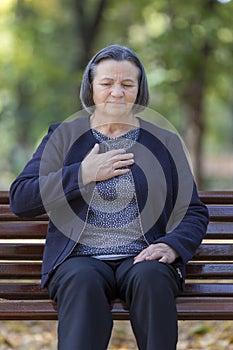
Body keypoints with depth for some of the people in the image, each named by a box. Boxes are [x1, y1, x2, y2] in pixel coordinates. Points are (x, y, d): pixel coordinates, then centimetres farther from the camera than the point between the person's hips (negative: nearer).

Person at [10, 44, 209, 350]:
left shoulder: (165, 142, 17)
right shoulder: (64, 136, 15)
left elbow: (193, 212, 13)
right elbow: (20, 200, 4)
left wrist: (171, 246, -8)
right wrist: (83, 174, -4)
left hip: (140, 258, 1)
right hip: (79, 258, 0)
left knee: (151, 277, -35)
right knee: (83, 282, -36)